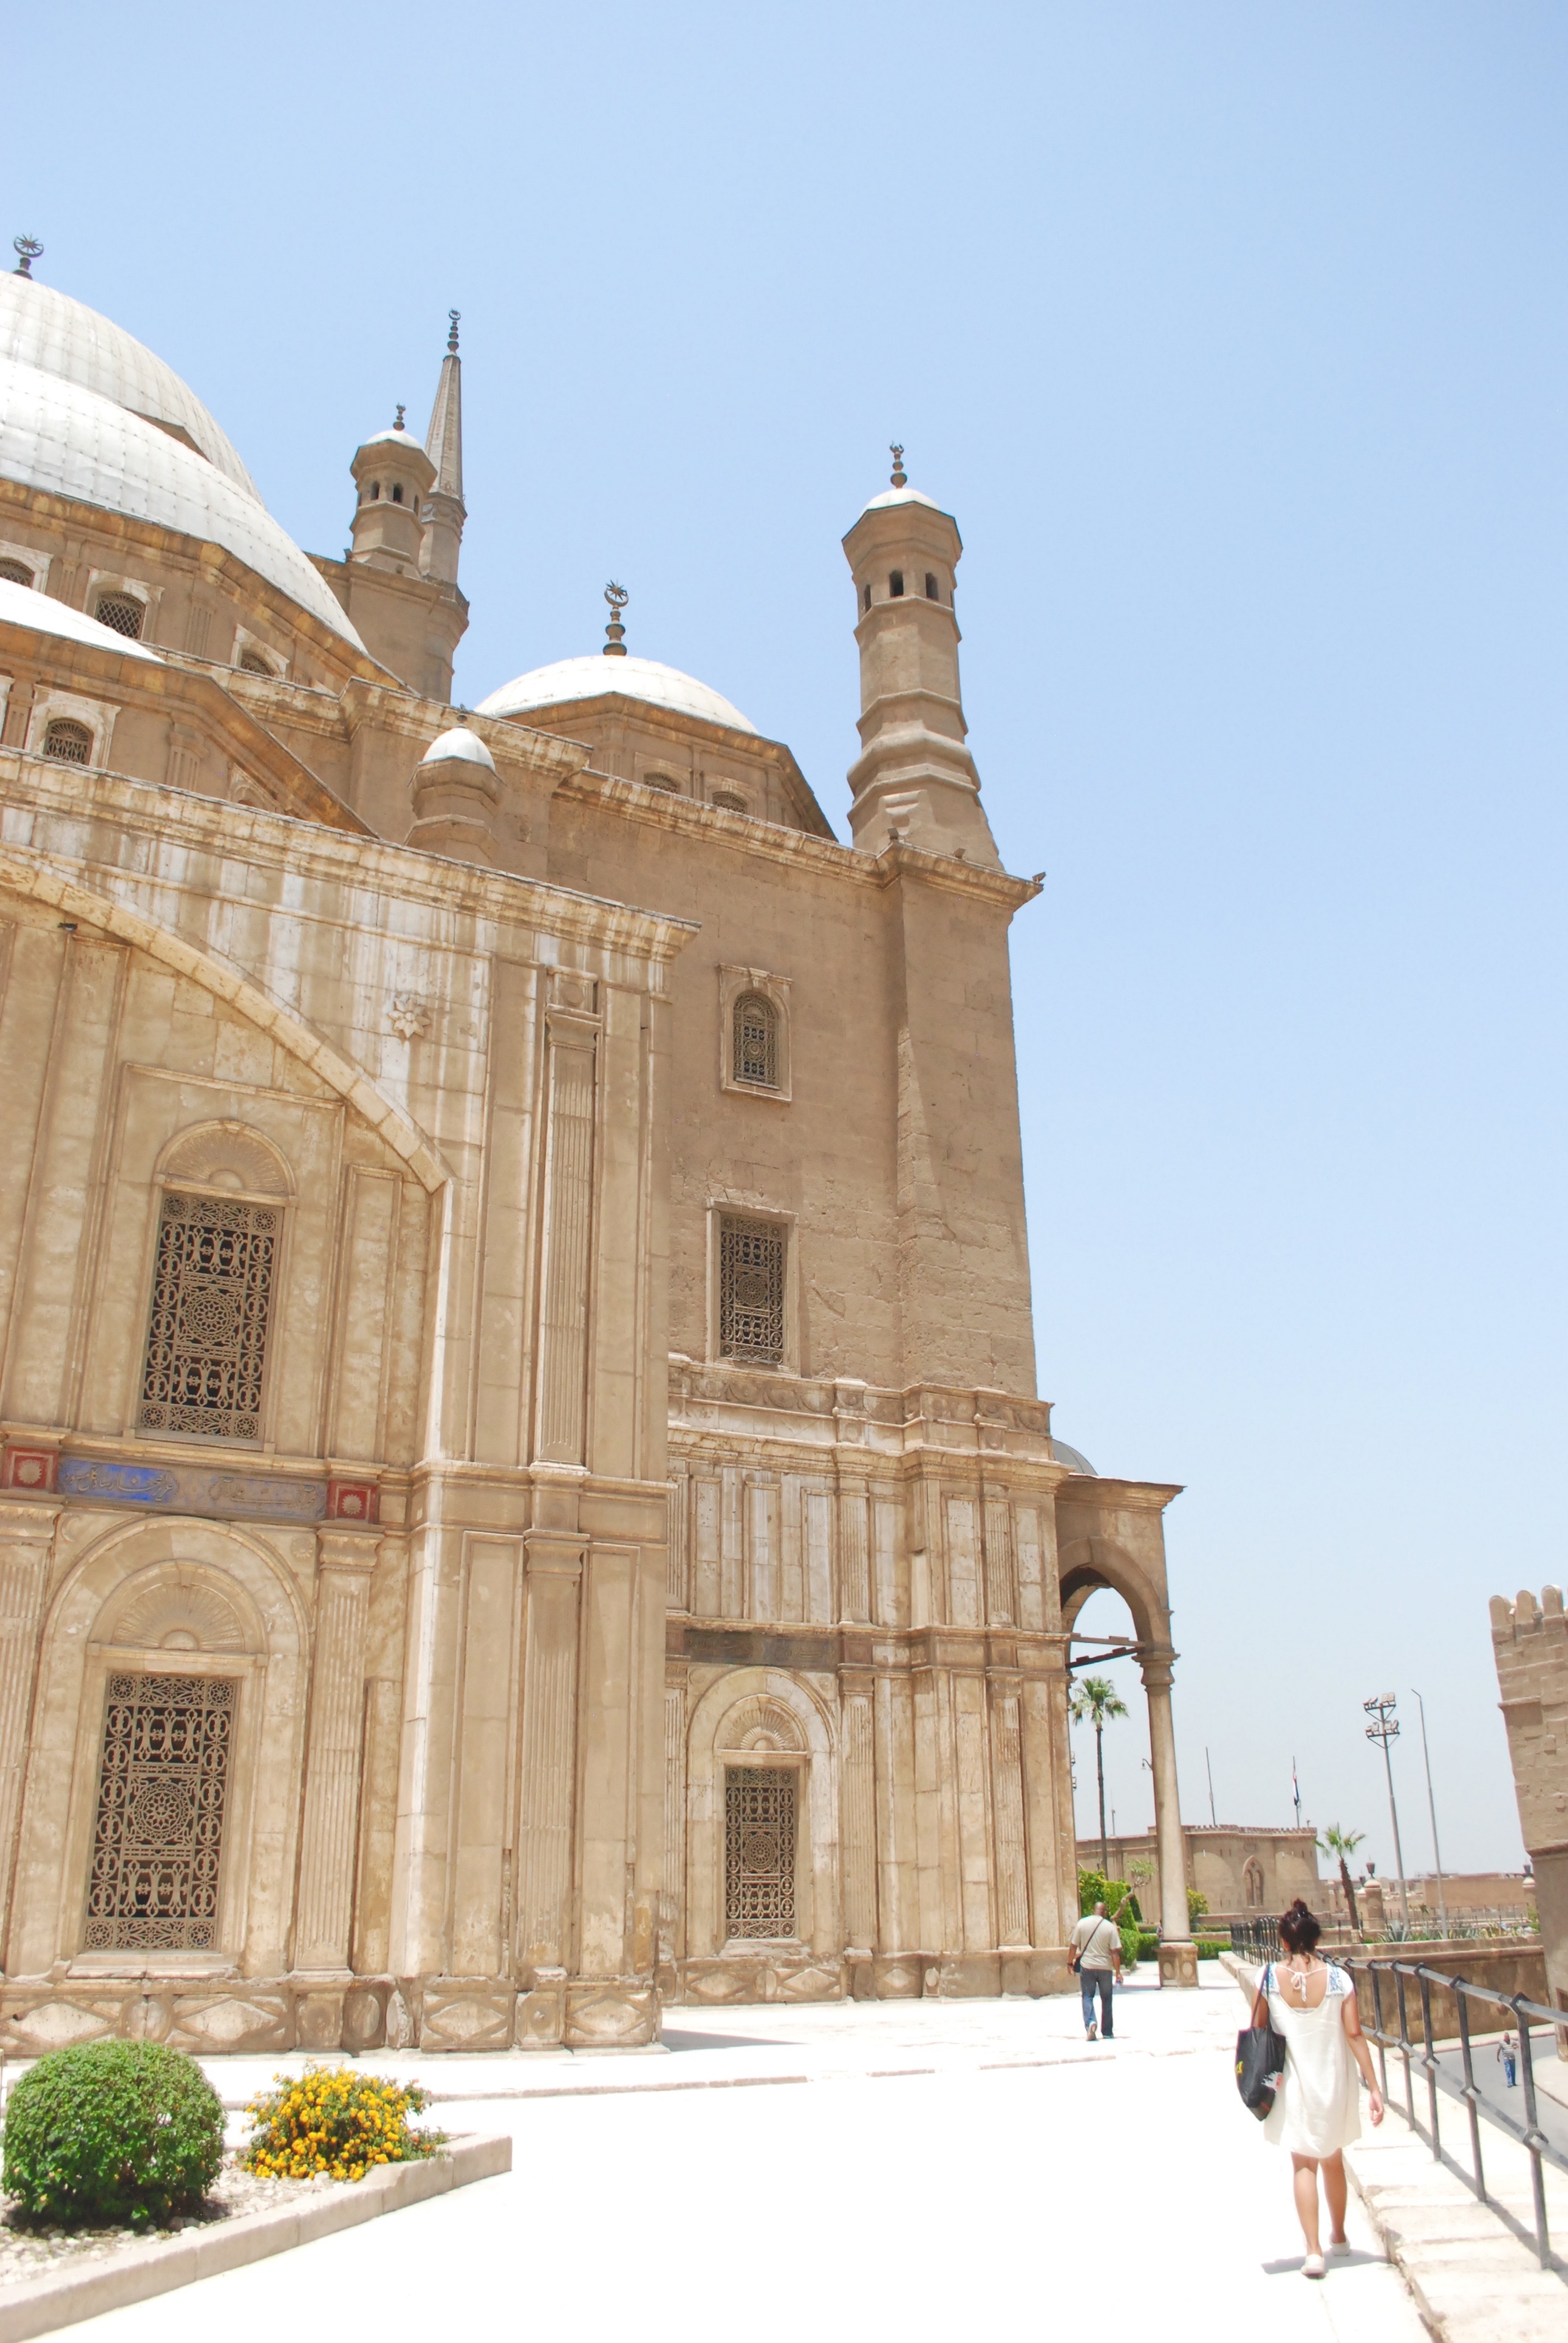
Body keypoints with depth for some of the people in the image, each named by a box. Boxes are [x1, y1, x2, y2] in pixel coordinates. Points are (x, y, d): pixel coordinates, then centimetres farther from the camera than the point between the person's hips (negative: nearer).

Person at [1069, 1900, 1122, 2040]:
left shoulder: (1082, 1923, -2)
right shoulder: (1110, 1927, -6)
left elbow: (1074, 1946, 1)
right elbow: (1115, 1952, -9)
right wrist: (1118, 1972, -5)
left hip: (1087, 1966, 0)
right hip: (1105, 1967, 0)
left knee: (1087, 1996, 4)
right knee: (1106, 1999, 12)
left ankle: (1090, 2023, -21)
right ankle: (1107, 2033, 17)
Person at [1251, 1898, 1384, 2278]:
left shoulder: (1269, 1977, -10)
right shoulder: (1337, 1978, -11)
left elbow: (1257, 2031, -3)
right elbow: (1355, 2034, -12)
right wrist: (1373, 2087, -7)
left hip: (1293, 2085, -1)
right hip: (1333, 2083, 2)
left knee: (1303, 2164, 7)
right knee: (1333, 2159, 21)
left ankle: (1313, 2250, -4)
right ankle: (1338, 2236, 37)